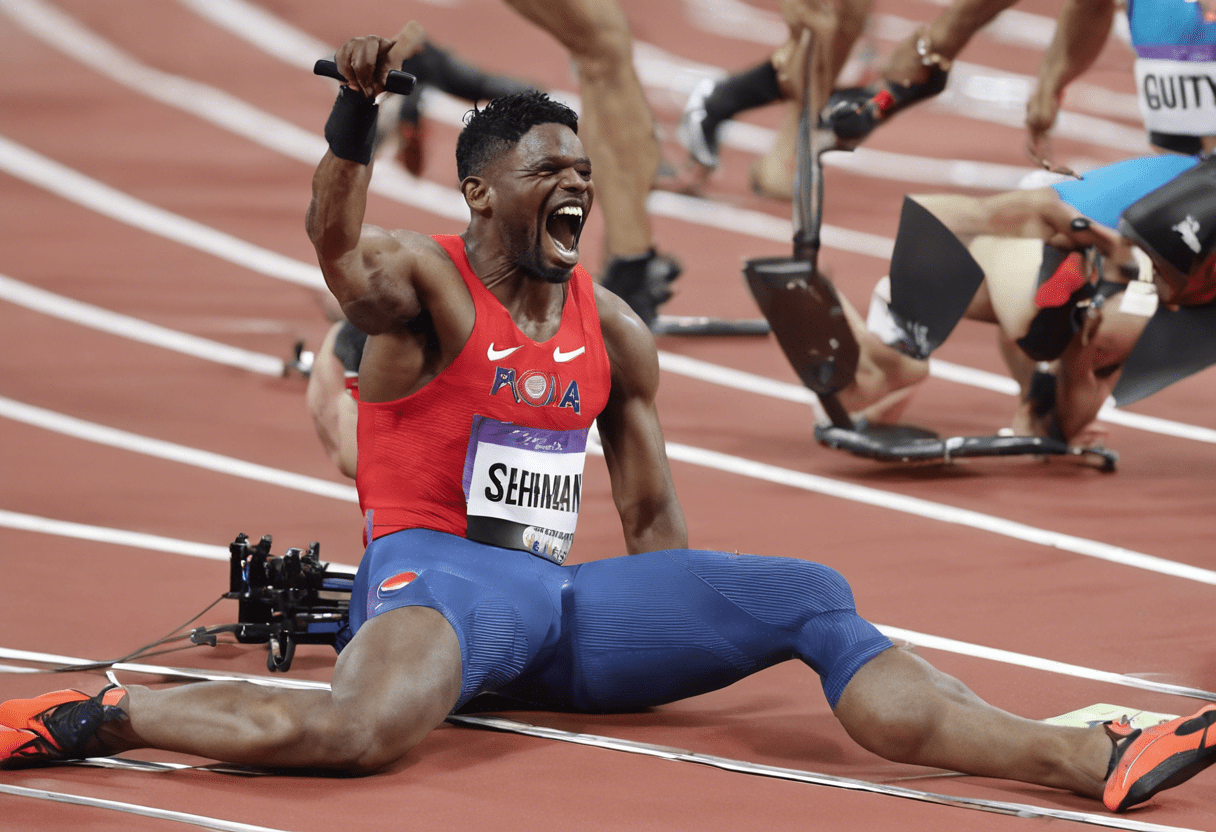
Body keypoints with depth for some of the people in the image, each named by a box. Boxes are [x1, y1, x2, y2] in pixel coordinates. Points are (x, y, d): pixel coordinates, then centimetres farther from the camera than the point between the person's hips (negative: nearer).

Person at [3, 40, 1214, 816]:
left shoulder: (613, 332, 15)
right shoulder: (426, 286, -3)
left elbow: (651, 514, 20)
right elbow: (336, 246, -27)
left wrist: (695, 636, 12)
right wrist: (355, 114, -42)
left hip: (565, 598, 6)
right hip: (436, 571, -6)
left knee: (815, 601, -9)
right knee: (356, 729, -43)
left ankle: (1092, 762, -18)